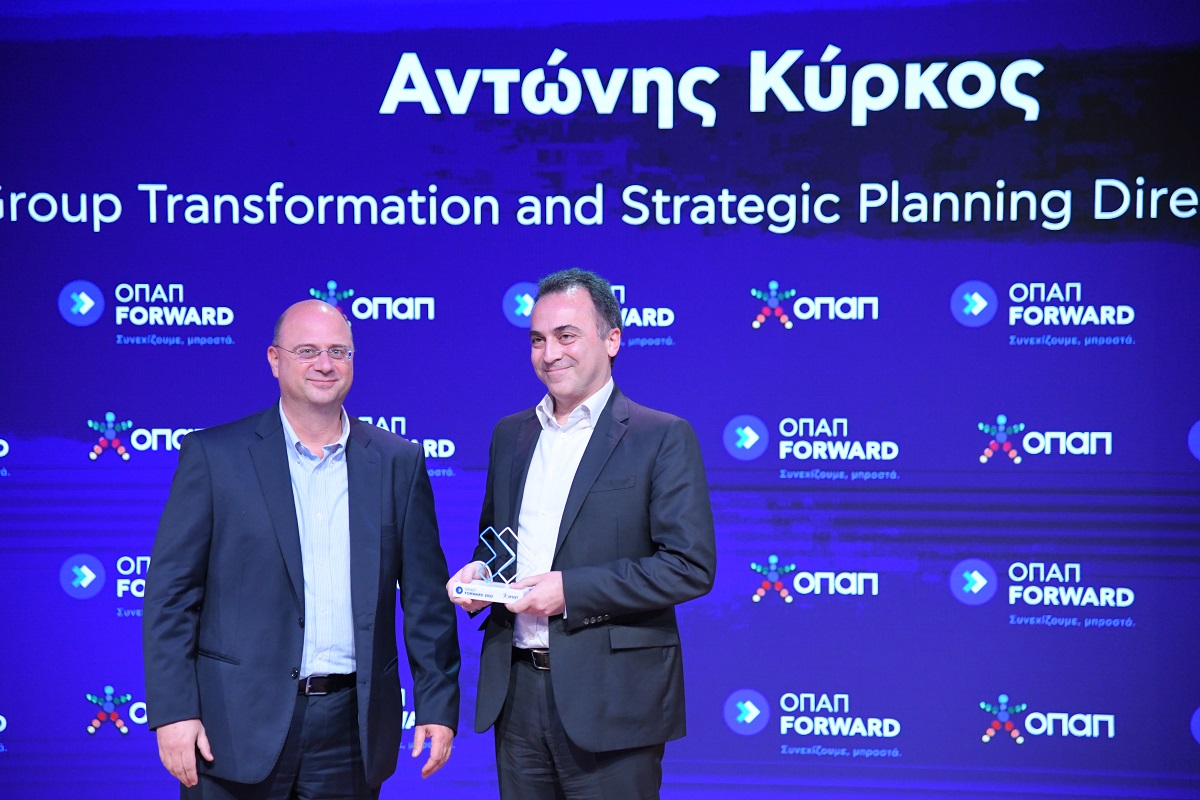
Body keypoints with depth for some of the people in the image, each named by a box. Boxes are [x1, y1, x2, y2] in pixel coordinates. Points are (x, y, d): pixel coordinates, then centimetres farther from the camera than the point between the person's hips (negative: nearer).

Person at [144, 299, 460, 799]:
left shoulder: (398, 463, 7)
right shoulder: (214, 456, 0)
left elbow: (426, 598, 8)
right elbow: (172, 593, -2)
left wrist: (438, 705, 3)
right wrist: (174, 712, -10)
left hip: (351, 728, 2)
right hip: (239, 727, -2)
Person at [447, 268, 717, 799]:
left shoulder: (663, 437, -5)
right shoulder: (511, 434, 14)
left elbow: (692, 567, -12)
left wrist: (570, 591, -18)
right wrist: (479, 570, 2)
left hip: (611, 700, -5)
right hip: (516, 691, 5)